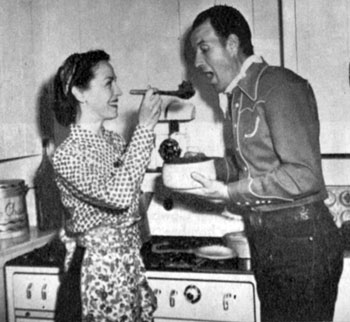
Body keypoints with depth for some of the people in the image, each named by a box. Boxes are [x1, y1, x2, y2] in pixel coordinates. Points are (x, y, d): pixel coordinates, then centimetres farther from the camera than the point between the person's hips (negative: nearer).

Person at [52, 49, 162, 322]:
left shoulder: (115, 141, 7)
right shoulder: (67, 155, -14)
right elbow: (118, 195, -28)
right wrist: (145, 129, -24)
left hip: (131, 265, 7)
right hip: (97, 268, -7)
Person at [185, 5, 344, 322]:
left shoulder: (278, 85, -15)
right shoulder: (240, 96, 13)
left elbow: (304, 174, -21)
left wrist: (229, 192, -20)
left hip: (300, 237, -9)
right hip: (266, 240, 9)